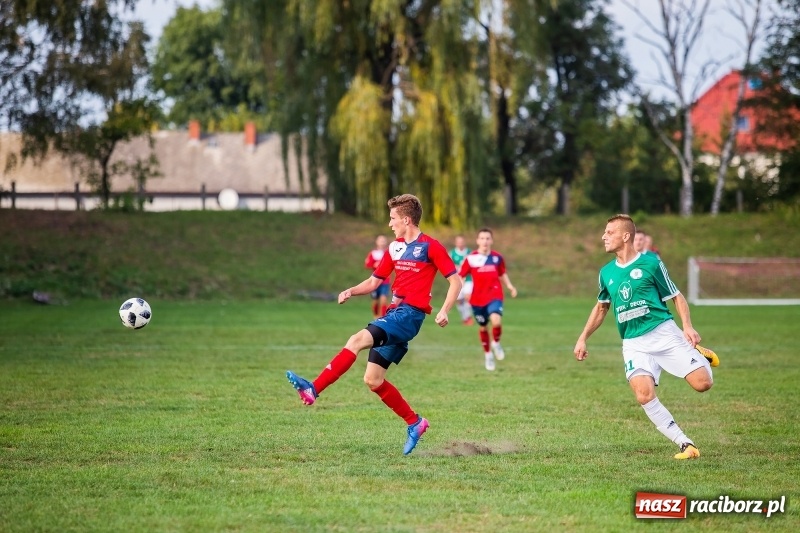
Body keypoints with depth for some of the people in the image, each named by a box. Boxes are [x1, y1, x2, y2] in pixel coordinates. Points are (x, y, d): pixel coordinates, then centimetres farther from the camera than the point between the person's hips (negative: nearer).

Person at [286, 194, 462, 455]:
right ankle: (415, 423, 16)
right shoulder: (395, 247, 17)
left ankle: (313, 389, -31)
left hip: (410, 314, -8)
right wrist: (351, 291, 1)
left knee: (358, 340, -26)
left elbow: (455, 281, -4)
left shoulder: (430, 246, -4)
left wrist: (443, 312, -18)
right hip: (394, 312, 8)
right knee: (373, 380, 3)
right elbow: (374, 281, 21)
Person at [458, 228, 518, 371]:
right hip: (477, 299, 0)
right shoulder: (471, 258, -6)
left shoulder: (497, 257, 1)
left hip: (494, 296, 0)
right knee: (482, 327, 12)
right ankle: (488, 355, 35)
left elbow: (502, 274, 18)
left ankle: (496, 343, 6)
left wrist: (510, 287, 4)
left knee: (496, 321, -25)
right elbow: (460, 276, -3)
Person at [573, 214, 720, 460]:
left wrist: (687, 326, -12)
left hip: (664, 332, -3)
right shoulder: (606, 272, 12)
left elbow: (676, 296, 3)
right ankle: (685, 445, -12)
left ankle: (700, 355, 22)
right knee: (644, 395, -23)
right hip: (634, 344, 3)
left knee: (702, 384, -15)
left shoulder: (650, 263, -2)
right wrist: (583, 338, 22)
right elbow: (602, 307, 28)